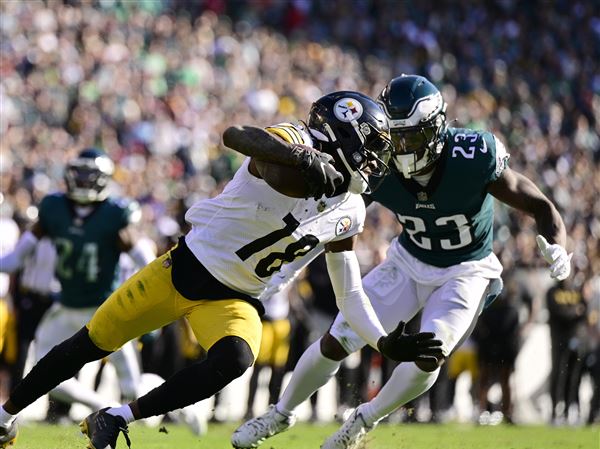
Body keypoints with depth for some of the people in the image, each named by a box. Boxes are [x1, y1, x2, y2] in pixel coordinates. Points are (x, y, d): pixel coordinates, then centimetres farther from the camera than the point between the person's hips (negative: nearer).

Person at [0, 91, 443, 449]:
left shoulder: (349, 214, 2)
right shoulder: (292, 144, -19)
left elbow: (349, 292, 11)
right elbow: (235, 135, -39)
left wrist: (386, 342, 1)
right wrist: (302, 157, -51)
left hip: (236, 301, 4)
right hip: (186, 267, -4)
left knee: (234, 360, -29)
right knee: (91, 344, 6)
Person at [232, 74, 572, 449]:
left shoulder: (474, 159, -32)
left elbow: (542, 208, -23)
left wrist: (557, 249, -43)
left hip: (465, 273, -3)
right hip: (409, 262, 3)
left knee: (428, 357, -22)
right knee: (336, 342, -3)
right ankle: (281, 414, 24)